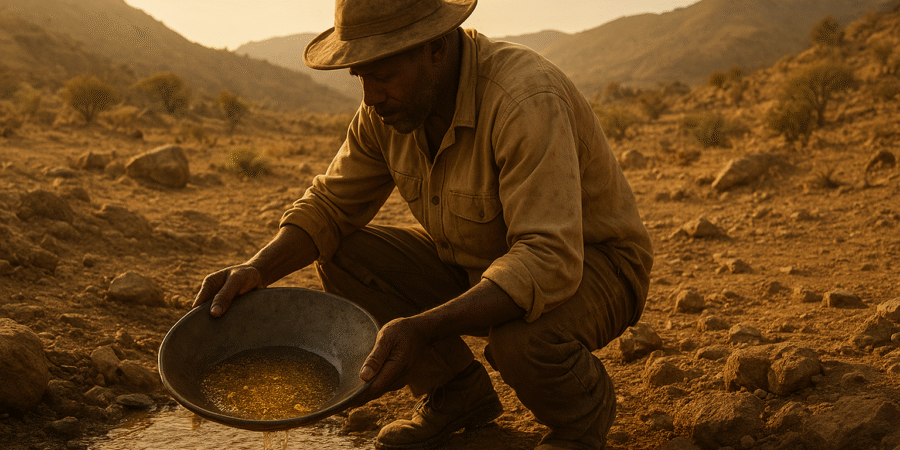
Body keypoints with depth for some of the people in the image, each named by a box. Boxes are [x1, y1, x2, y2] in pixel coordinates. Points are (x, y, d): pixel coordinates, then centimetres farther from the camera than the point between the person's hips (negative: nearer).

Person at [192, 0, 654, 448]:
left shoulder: (527, 102, -32)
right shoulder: (388, 106, -9)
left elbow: (548, 260, -39)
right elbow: (332, 204, -1)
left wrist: (423, 328, -47)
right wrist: (256, 271, -19)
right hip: (475, 262, 7)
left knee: (521, 337, -39)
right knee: (342, 256, -8)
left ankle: (585, 409, -2)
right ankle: (458, 395, 6)